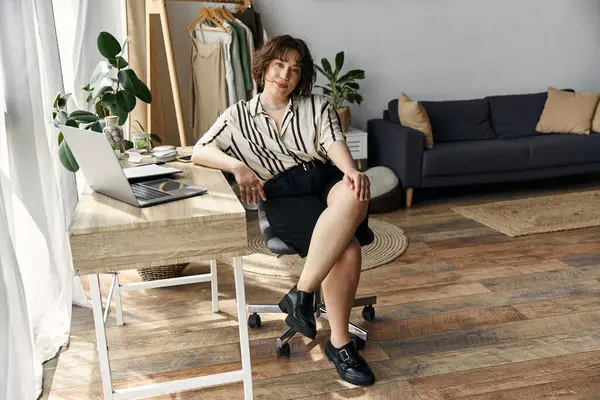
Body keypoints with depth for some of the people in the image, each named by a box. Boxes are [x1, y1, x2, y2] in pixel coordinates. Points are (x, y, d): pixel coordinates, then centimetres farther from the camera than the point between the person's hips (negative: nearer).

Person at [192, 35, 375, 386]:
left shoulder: (318, 106, 18)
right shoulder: (239, 115, 15)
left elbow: (333, 142, -1)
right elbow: (199, 152, 5)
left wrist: (352, 172, -24)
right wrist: (239, 167, -14)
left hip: (325, 177, 3)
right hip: (282, 193, -2)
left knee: (355, 198, -37)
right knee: (347, 249, -31)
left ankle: (301, 294, -29)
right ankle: (340, 343, -17)